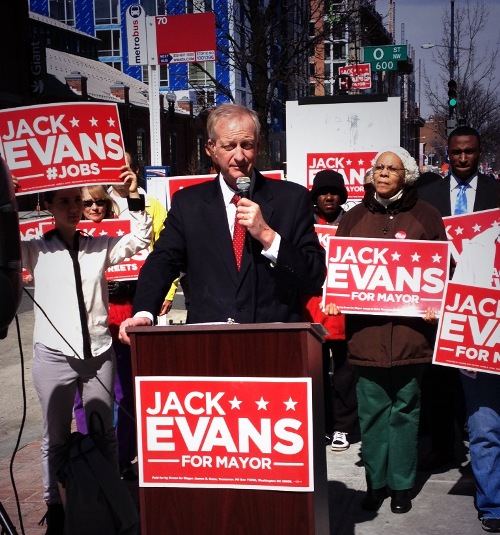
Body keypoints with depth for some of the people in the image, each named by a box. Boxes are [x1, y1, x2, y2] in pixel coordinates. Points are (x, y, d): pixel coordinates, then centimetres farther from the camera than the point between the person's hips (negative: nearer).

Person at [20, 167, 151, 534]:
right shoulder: (35, 251, 3)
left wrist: (134, 198, -8)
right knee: (56, 436, 7)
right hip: (54, 354, -2)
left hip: (99, 352, 2)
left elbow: (141, 239, 3)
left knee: (104, 432, 11)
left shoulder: (100, 246, 8)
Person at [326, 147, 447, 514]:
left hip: (410, 330, -1)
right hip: (366, 331, 2)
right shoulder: (354, 217, 11)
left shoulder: (425, 216, 5)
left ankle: (402, 485, 20)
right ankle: (375, 482, 20)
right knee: (372, 411, 7)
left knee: (404, 409, 8)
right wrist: (333, 299, -4)